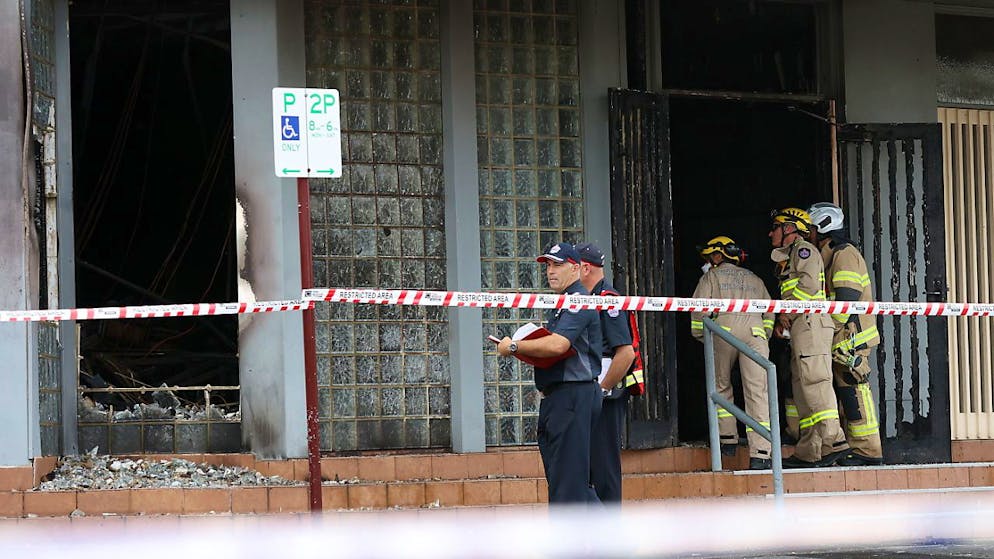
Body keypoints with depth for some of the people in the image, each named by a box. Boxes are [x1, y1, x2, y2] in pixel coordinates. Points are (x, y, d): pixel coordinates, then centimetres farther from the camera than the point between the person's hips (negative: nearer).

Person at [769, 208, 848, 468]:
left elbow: (809, 284, -16)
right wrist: (781, 322, 12)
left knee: (814, 380, -17)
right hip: (801, 327, 10)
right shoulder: (788, 257, 29)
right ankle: (808, 452, 2)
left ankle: (832, 440, -24)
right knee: (802, 388, 5)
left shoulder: (803, 249, -1)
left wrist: (787, 312, -11)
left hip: (810, 321, -10)